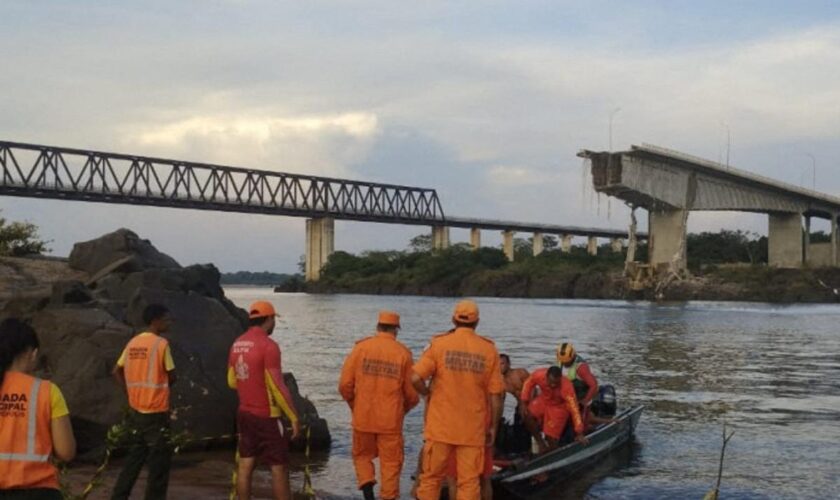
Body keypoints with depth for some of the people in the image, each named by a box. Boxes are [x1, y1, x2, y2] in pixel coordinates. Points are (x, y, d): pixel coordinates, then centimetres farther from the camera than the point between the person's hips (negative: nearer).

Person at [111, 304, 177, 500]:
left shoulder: (133, 343, 7)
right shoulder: (161, 344, -14)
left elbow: (117, 372, 13)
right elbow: (171, 376, -9)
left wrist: (133, 389, 11)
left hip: (136, 410, 7)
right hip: (156, 412, -7)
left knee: (134, 458, 17)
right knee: (159, 462, 2)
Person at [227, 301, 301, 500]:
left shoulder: (237, 344, 6)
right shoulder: (268, 346, -17)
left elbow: (232, 381, 15)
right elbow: (278, 386, -19)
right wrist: (294, 418, -14)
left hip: (244, 413, 7)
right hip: (266, 416, -7)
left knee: (245, 465, 9)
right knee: (279, 467, 0)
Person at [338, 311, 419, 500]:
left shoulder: (361, 347, -3)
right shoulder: (403, 353, -4)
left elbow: (345, 385, -4)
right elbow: (412, 393, -2)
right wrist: (403, 408, 19)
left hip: (363, 417, 1)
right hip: (391, 420, -1)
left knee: (362, 456, 20)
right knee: (391, 463, 10)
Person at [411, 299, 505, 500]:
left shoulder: (439, 343, -4)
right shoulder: (489, 350, -1)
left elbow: (415, 378, -13)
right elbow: (495, 395, -1)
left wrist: (426, 392, 8)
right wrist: (493, 427, 9)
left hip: (441, 425, 0)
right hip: (473, 429, 0)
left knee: (431, 477, 11)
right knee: (469, 482, 5)